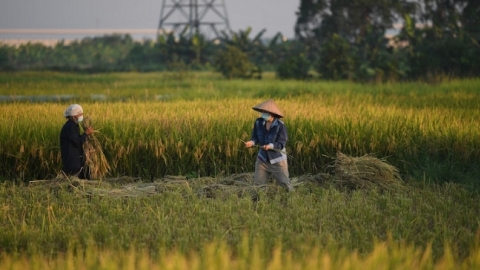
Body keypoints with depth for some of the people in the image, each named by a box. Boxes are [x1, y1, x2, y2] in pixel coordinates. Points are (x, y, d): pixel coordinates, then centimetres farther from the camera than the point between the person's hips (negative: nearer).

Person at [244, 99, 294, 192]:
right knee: (257, 184, 3)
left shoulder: (280, 126, -20)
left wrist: (270, 146, -38)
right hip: (263, 159, 4)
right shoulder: (258, 122, -8)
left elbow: (281, 144, -21)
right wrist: (252, 142, -20)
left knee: (285, 184, -1)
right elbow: (256, 137, 2)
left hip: (277, 160, -4)